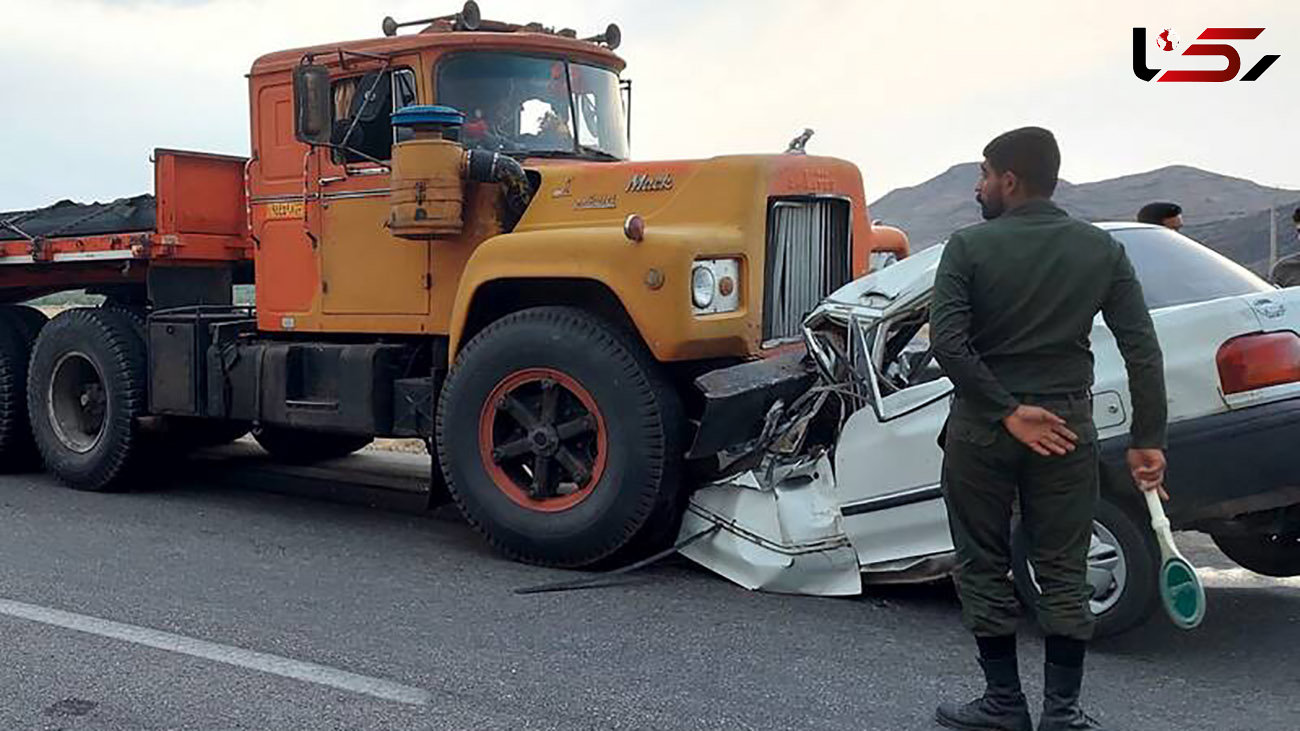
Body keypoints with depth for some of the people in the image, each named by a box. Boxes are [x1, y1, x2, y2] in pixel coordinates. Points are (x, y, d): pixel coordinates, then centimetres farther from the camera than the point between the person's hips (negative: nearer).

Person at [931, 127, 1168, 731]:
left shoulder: (970, 247, -7)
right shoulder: (1102, 250, 2)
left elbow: (948, 343, -18)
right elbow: (1142, 349, -2)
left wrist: (1006, 412, -14)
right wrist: (1147, 440, 0)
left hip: (980, 430, -2)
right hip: (1068, 428, 3)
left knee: (983, 569, 10)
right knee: (1062, 573, 11)